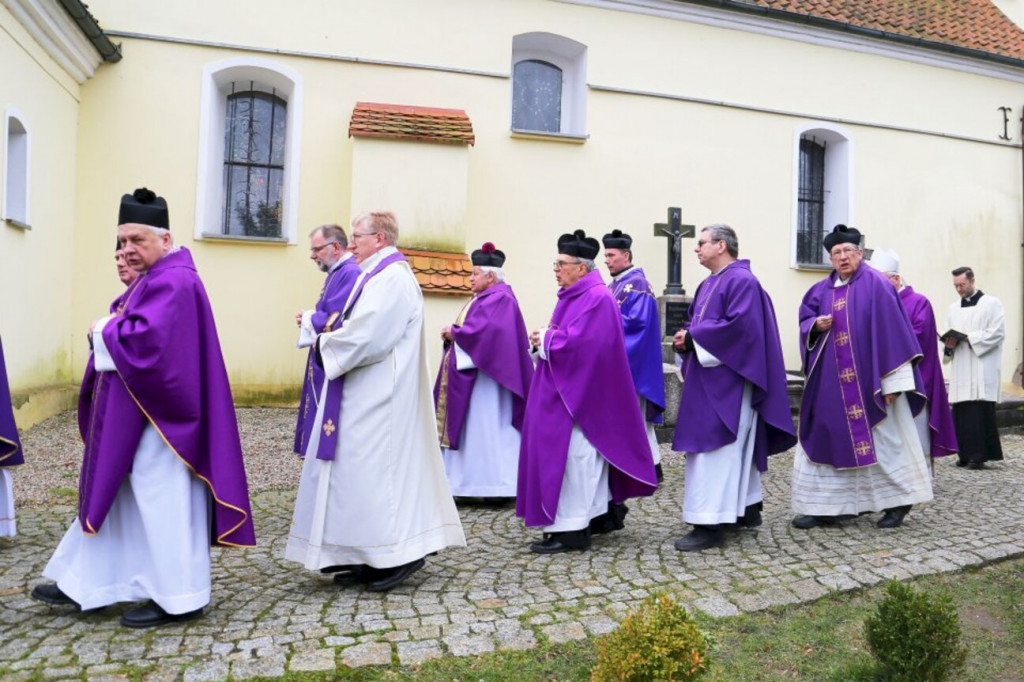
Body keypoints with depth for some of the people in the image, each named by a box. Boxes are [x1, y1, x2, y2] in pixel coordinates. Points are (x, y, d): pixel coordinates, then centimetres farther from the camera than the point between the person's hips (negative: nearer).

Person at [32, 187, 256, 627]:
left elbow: (146, 339, -30)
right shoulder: (155, 278, 15)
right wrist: (110, 330, -3)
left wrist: (104, 331, -12)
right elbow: (131, 332, 19)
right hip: (134, 415, 11)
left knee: (162, 503, -1)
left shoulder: (172, 281, -18)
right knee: (116, 498, 18)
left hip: (157, 418, -11)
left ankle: (179, 598, 12)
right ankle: (87, 584, 31)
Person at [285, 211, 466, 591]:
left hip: (379, 399, -10)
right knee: (365, 469, 12)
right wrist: (330, 337, 1)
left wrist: (326, 344, -8)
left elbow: (366, 335, -23)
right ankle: (371, 557, 21)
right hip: (367, 396, 10)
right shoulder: (381, 275, 17)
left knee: (377, 468, -4)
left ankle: (399, 553, 6)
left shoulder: (392, 278, -15)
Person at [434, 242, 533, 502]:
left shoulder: (501, 298, -13)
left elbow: (485, 330, -24)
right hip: (471, 374, 10)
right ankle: (475, 481, 15)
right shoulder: (483, 298, 17)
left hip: (486, 376, -10)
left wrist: (454, 332, -11)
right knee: (474, 429, 10)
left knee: (489, 428, -5)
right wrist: (454, 334, -2)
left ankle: (499, 484, 2)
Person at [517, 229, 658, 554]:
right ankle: (602, 513, 28)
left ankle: (572, 530, 1)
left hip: (580, 391, -10)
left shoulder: (596, 298, -16)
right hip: (566, 388, 10)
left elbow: (577, 342, -25)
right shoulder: (573, 295, 14)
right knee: (587, 454, 16)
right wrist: (545, 338, 1)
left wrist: (544, 339, -11)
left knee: (573, 454, -6)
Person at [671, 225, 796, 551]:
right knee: (734, 447, 16)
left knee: (715, 448, -10)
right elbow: (698, 323, 20)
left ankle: (711, 523, -6)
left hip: (727, 380, -10)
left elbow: (739, 325, -24)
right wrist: (685, 337, -3)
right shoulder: (708, 284, 17)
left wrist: (693, 337, -17)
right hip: (709, 379, 10)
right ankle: (747, 509, 27)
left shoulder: (742, 281, -12)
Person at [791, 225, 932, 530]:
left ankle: (898, 500, 22)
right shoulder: (823, 289, 10)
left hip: (869, 380, -5)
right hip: (831, 382, 6)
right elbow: (805, 317, 18)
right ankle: (825, 505, 12)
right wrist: (816, 325, -8)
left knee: (883, 439, 4)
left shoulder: (876, 285, -7)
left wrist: (892, 380, -16)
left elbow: (891, 331, -11)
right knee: (829, 437, 5)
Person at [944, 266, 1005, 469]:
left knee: (979, 412, -9)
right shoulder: (954, 307, 18)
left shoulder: (991, 304, 2)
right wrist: (950, 343, -4)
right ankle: (967, 454, 10)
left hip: (981, 370, -5)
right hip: (960, 370, 5)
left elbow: (997, 332, -7)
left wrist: (968, 338, -15)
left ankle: (979, 454, -5)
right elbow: (948, 333, 18)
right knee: (960, 412, 2)